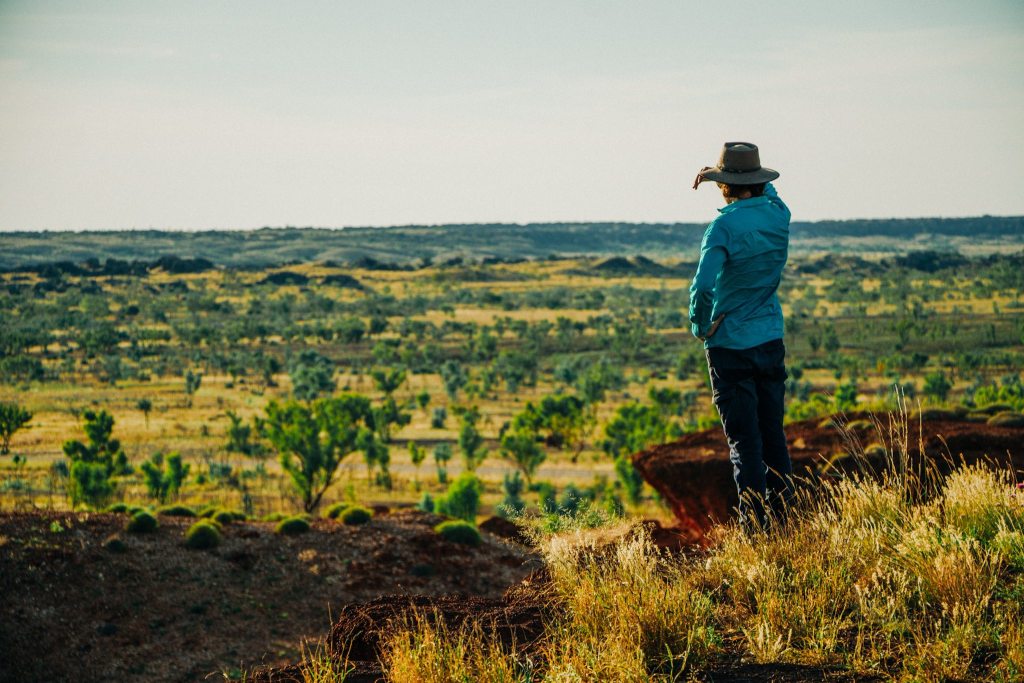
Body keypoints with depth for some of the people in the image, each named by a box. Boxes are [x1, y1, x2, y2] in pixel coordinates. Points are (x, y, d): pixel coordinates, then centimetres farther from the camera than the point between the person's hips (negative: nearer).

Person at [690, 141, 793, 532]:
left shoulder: (725, 226, -16)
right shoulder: (779, 214, 1)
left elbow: (703, 286, -25)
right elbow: (767, 189, 27)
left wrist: (699, 326, -7)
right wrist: (718, 174, 18)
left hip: (730, 344, -5)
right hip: (771, 340, 5)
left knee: (744, 440, -2)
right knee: (773, 434, 12)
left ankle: (755, 525, -3)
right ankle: (780, 517, 15)